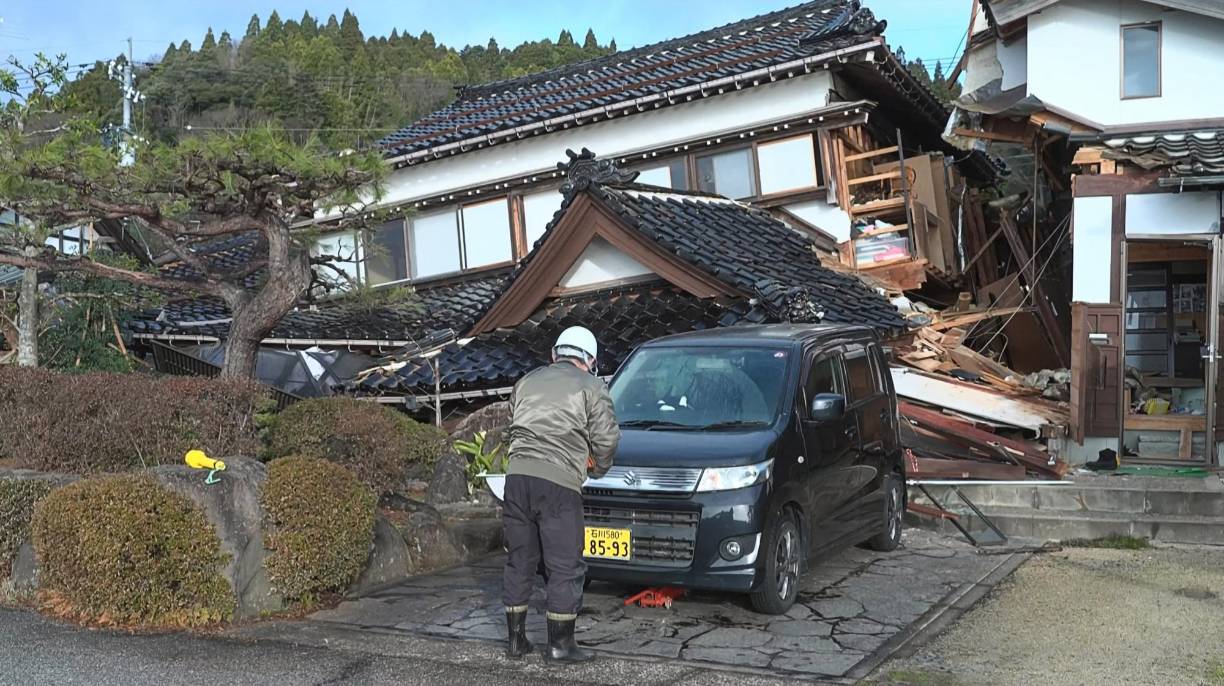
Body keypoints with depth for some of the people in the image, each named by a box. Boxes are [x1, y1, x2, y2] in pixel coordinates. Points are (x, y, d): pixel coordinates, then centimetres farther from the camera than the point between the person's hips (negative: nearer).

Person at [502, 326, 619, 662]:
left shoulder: (527, 381, 22)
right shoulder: (591, 387, 6)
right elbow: (606, 438, 0)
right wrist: (599, 468, 18)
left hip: (517, 475, 5)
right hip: (559, 482, -5)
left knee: (519, 562, 14)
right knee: (565, 567, 4)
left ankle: (516, 640, 20)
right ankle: (560, 644, 7)